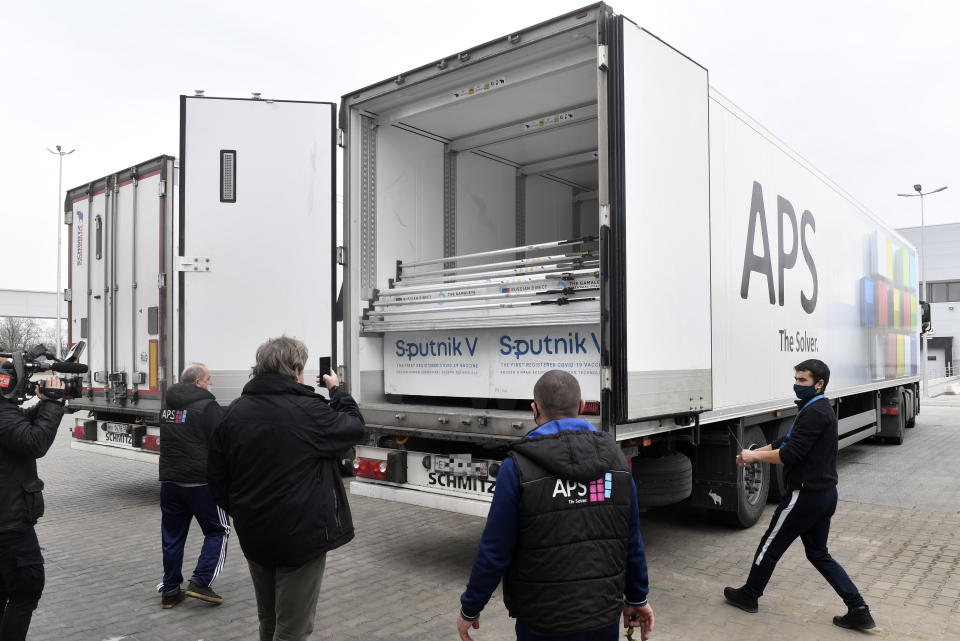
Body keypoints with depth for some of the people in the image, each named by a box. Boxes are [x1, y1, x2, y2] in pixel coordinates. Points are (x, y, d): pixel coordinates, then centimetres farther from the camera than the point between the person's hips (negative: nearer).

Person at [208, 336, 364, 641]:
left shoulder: (234, 412, 2)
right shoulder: (308, 410, -17)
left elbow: (216, 476, 7)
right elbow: (354, 427, -1)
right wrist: (337, 390, 15)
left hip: (254, 535, 6)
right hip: (301, 535, -6)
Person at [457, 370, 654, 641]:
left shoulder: (519, 466, -16)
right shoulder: (614, 456, -3)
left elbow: (495, 551, -13)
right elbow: (632, 541, 2)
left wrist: (470, 608, 1)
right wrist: (637, 598, 16)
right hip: (604, 615, 4)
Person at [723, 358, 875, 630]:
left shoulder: (814, 412, -20)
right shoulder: (821, 409, 14)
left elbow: (790, 455, -24)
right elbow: (786, 442, 15)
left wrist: (754, 456, -11)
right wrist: (755, 454, 4)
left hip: (805, 495, -10)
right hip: (824, 493, 10)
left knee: (770, 546, 7)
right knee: (818, 553, 18)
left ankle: (749, 595, 23)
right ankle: (858, 610, 15)